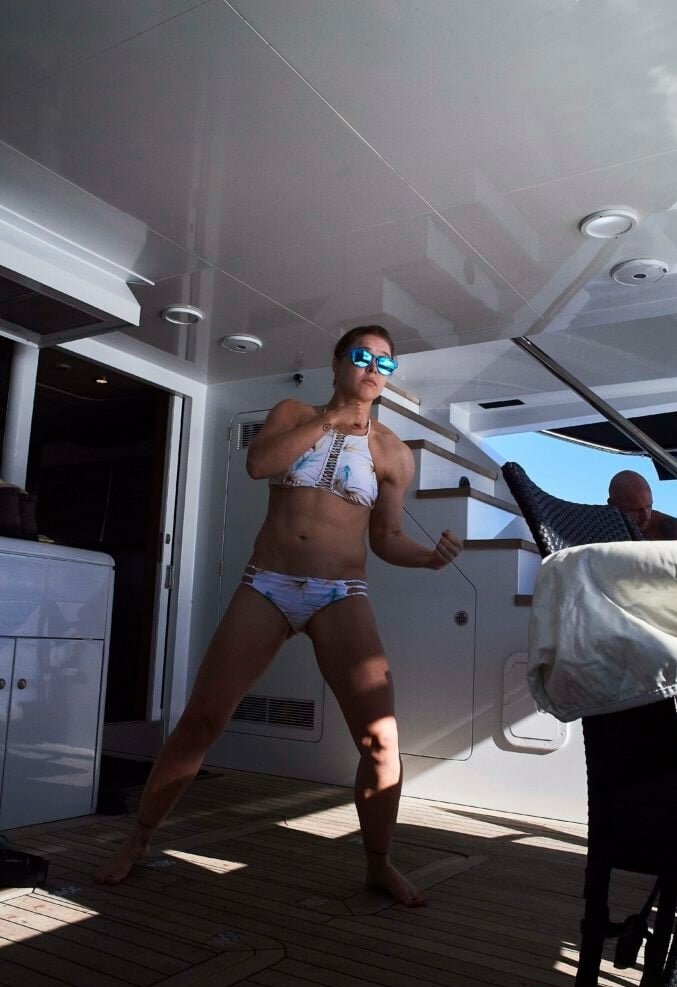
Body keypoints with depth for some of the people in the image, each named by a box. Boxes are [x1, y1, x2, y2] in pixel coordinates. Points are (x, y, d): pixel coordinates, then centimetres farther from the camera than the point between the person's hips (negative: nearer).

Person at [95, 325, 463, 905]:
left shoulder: (393, 453, 8)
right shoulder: (294, 414, 9)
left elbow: (386, 537, 9)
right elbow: (258, 464, -11)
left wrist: (429, 556, -11)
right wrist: (328, 419, -7)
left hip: (342, 597, 0)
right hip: (266, 587, 0)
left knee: (380, 737, -9)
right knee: (202, 717, 0)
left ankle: (380, 865, 13)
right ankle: (137, 840, 20)